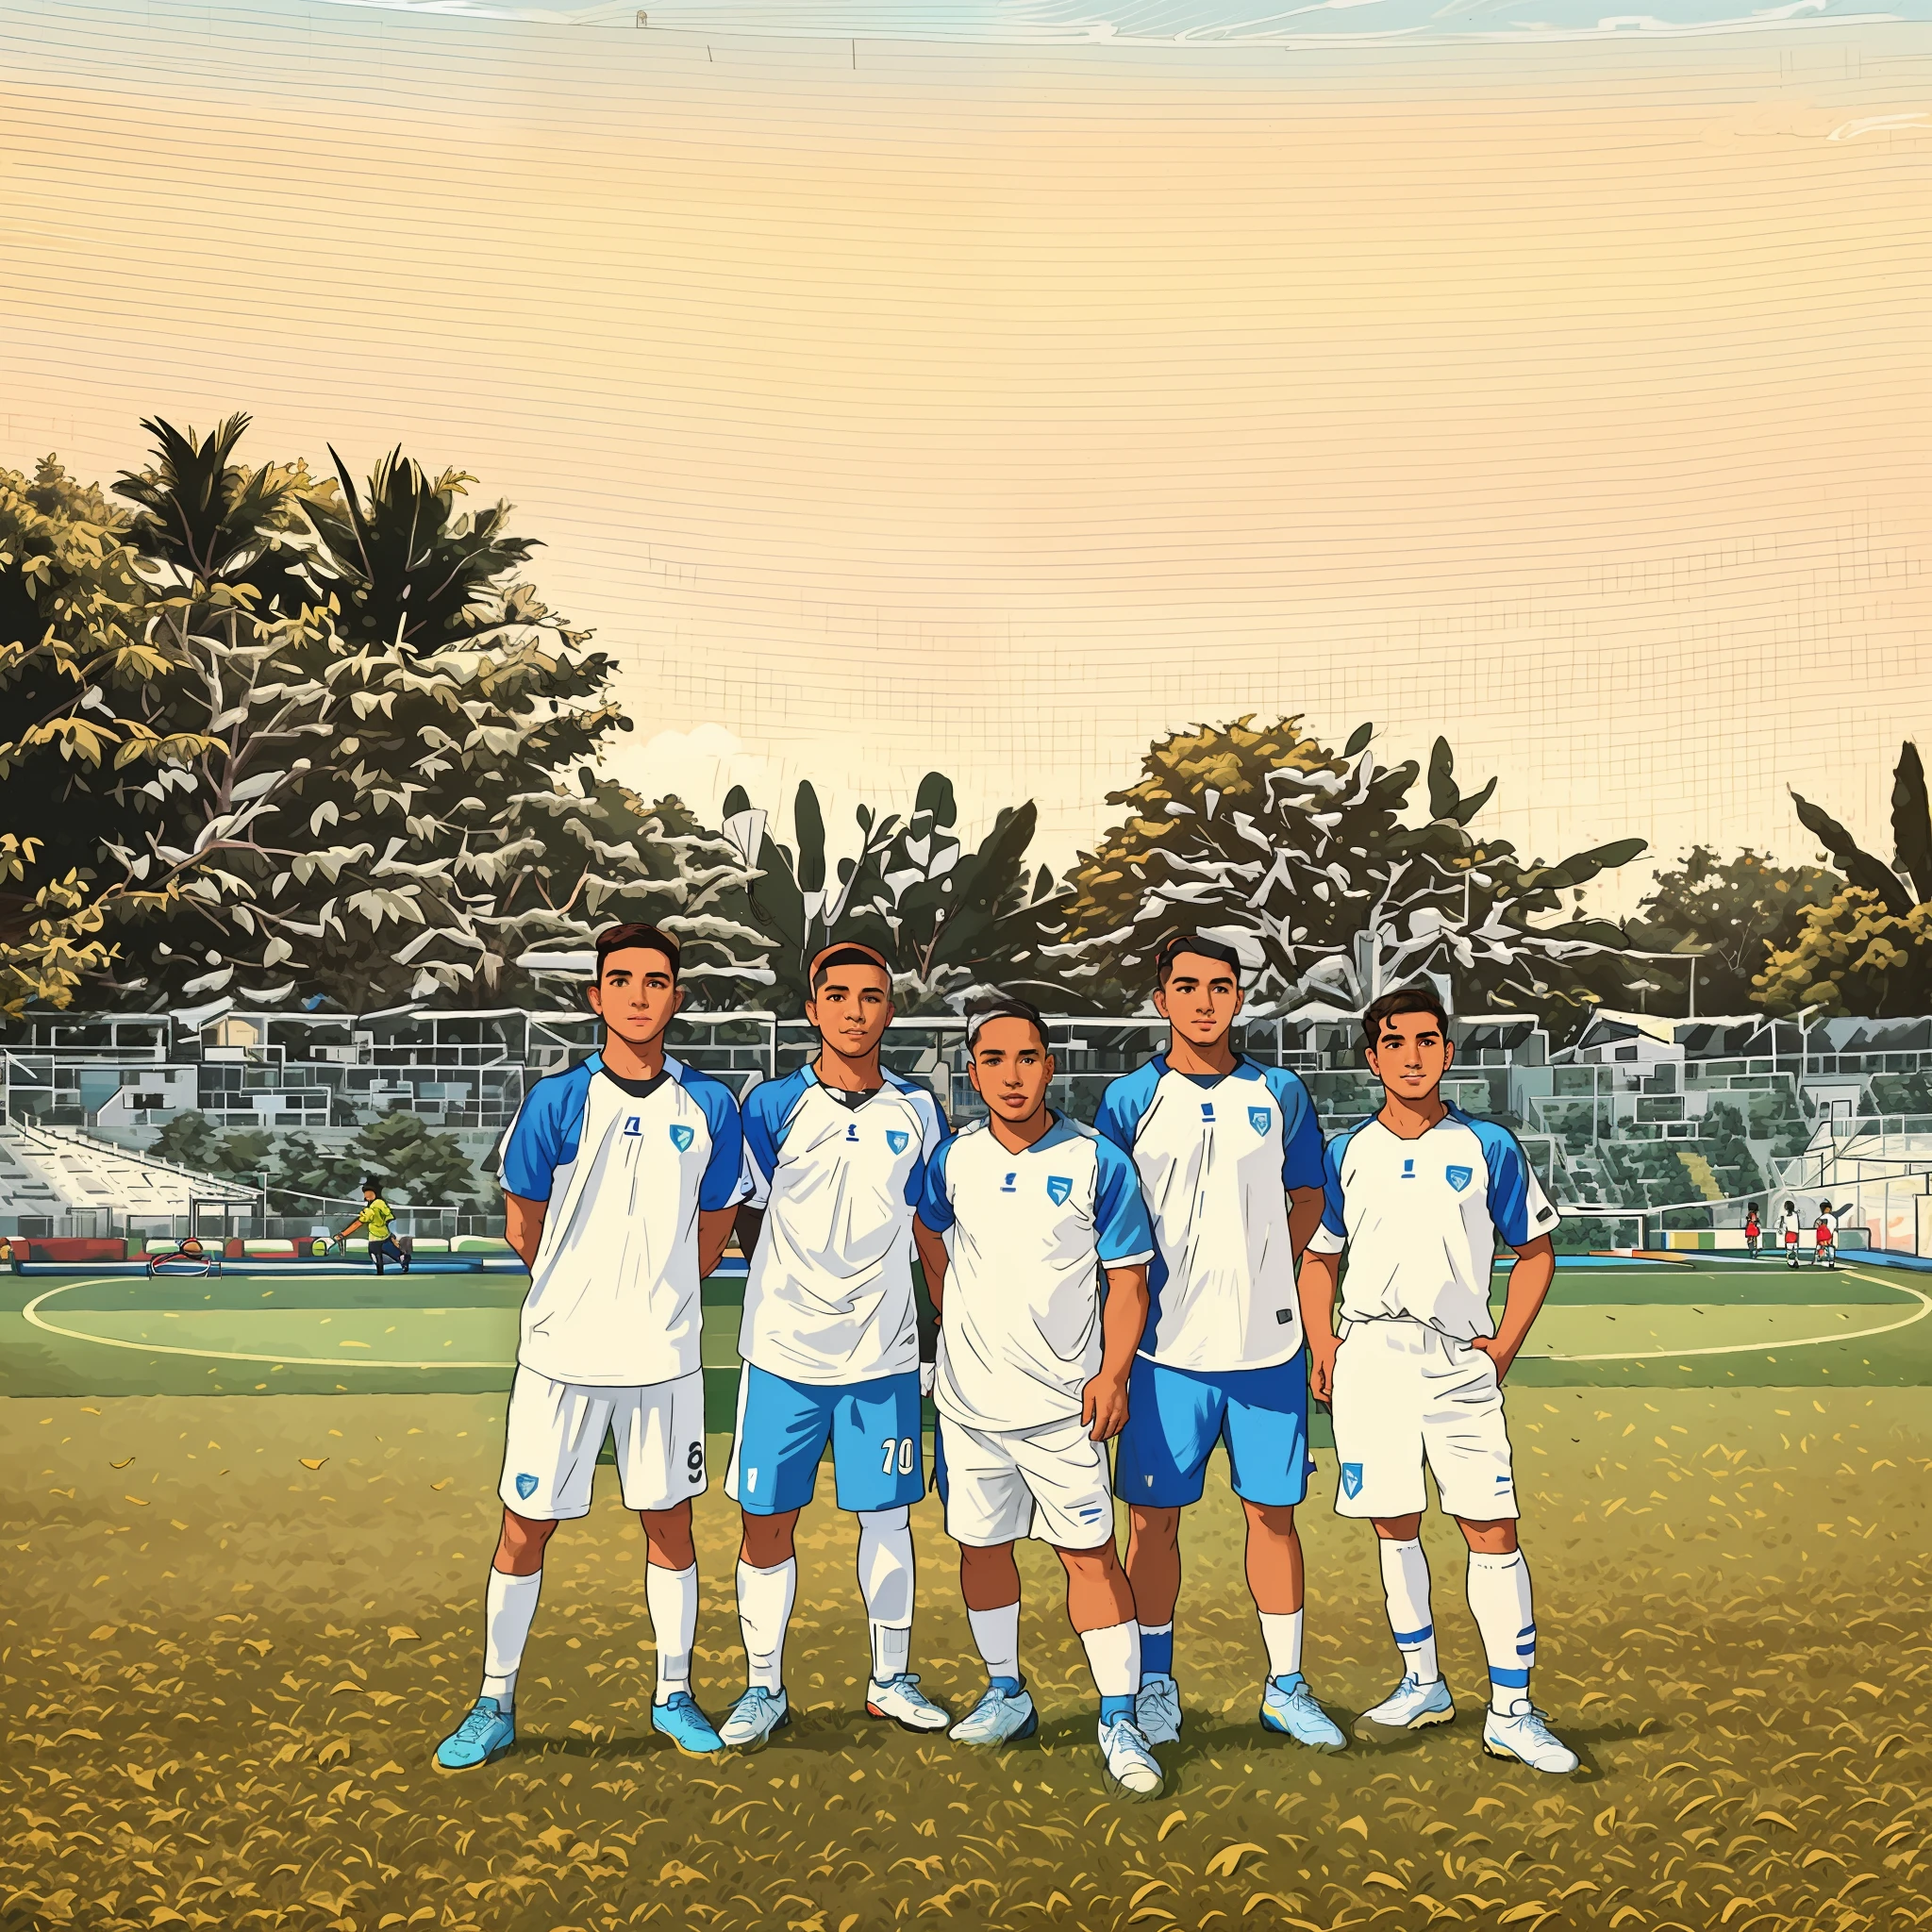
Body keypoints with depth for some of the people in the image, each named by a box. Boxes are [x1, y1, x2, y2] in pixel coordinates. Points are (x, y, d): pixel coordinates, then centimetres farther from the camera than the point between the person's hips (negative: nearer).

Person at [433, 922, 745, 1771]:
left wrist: (652, 1295, 11)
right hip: (561, 1353, -1)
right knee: (524, 1531, 5)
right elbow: (525, 1231, 5)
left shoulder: (710, 1105, 0)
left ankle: (674, 1694, 27)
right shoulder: (556, 1101, -5)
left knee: (670, 1526, 11)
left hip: (665, 1353, 2)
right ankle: (494, 1707, 21)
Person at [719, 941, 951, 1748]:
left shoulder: (918, 1112, 4)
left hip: (885, 1354, 2)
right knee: (766, 1523, 4)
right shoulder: (771, 1106, -3)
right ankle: (763, 1689, 21)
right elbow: (749, 1223, 5)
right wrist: (799, 1287, 3)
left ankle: (891, 1680, 27)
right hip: (783, 1351, -2)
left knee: (887, 1517, 10)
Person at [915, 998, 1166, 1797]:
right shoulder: (953, 1159, 2)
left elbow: (1127, 1279, -5)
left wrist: (1112, 1374, -15)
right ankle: (1006, 1694, 30)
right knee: (980, 1543, 13)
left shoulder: (1098, 1162, -8)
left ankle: (1119, 1719, 4)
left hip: (1062, 1402, -4)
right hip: (969, 1398, 4)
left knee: (1088, 1551, -4)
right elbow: (927, 1230, 23)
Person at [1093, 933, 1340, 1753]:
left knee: (1274, 1511, 8)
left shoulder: (1280, 1094, 4)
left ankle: (1285, 1685, 20)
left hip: (1267, 1340, 1)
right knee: (1154, 1516, 5)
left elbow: (1308, 1200, 14)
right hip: (1166, 1343, -1)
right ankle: (1155, 1683, 20)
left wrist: (1258, 1274, 4)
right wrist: (1138, 1295, -4)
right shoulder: (1131, 1099, 0)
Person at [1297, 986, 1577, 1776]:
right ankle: (1422, 1684, 25)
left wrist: (1505, 1345, -1)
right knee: (1395, 1525, 8)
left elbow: (1536, 1251, 9)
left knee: (1493, 1530, -6)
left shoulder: (1490, 1148, 3)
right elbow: (1318, 1258, 15)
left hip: (1461, 1360, -2)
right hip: (1370, 1357, 2)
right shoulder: (1346, 1153, 8)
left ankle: (1511, 1711, 1)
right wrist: (1321, 1345, 1)